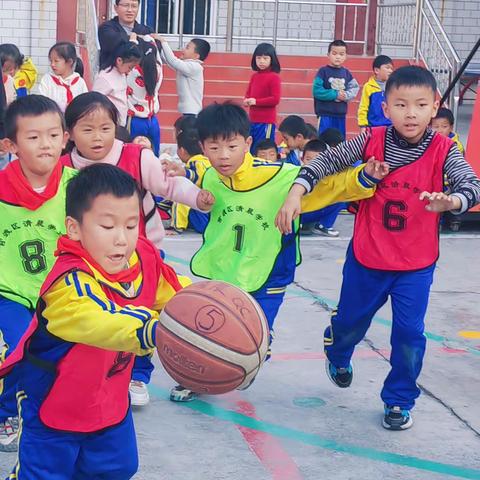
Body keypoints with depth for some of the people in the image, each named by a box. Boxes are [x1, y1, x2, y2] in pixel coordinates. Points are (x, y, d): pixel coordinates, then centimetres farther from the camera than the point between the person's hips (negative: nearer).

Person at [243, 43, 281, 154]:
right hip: (252, 120, 7)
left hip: (266, 121, -7)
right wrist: (247, 101, -4)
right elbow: (248, 94, 19)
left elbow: (275, 99, -14)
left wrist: (256, 101, -16)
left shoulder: (274, 77, -9)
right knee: (250, 150, 9)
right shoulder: (254, 76, 12)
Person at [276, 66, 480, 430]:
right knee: (350, 320, 19)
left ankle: (399, 401, 22)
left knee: (409, 332, -1)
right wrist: (296, 192, -17)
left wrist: (451, 201, -48)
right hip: (366, 257, 1)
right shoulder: (372, 141, -11)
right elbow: (327, 160, -4)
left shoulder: (443, 150, -14)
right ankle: (338, 356, 55)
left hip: (416, 265, -1)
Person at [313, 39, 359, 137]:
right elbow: (317, 91, -13)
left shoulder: (346, 73, 8)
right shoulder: (323, 71, -6)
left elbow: (354, 89, 5)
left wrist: (345, 95, -14)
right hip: (325, 114, -5)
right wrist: (335, 94, -15)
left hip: (341, 114, 5)